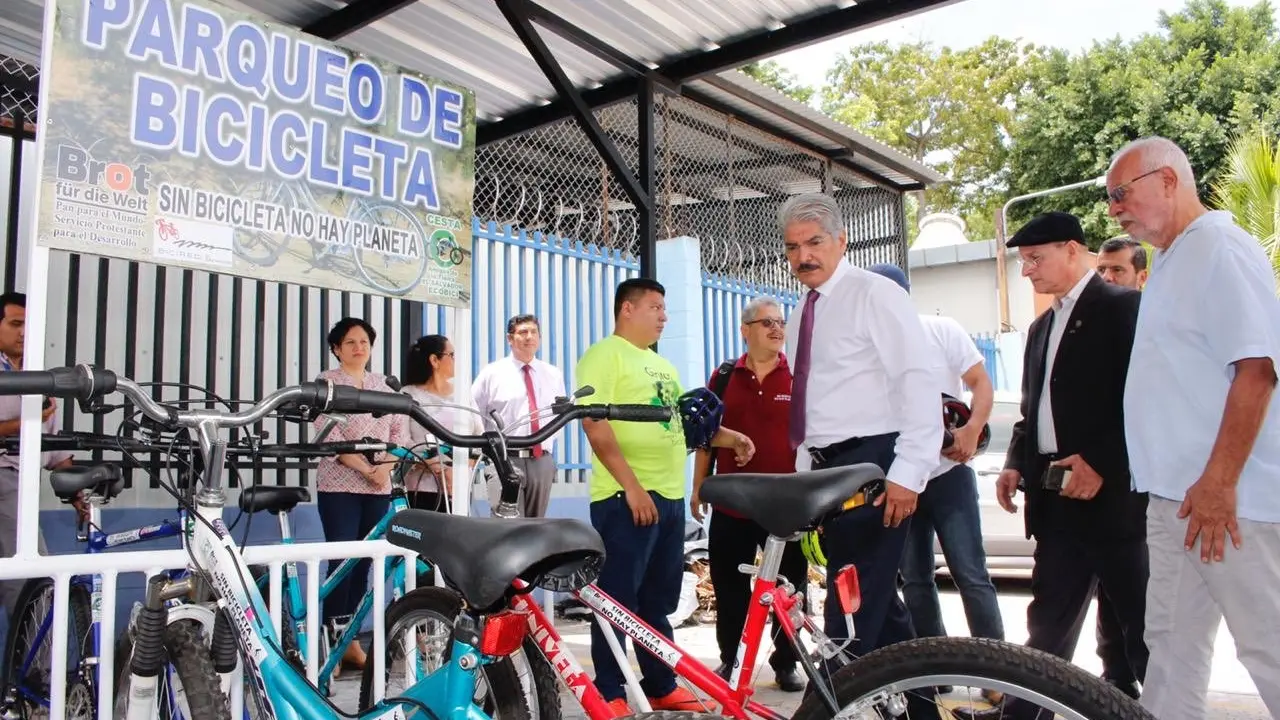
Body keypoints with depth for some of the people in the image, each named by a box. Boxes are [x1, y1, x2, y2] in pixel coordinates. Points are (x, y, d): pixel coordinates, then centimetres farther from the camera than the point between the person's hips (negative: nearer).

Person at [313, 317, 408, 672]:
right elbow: (329, 435, -10)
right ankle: (332, 638, 1)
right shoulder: (327, 382, 1)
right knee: (342, 560, -7)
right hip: (340, 486, -4)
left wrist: (385, 467, -8)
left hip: (379, 487, 4)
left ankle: (349, 640, 14)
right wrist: (365, 469, -16)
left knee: (364, 562, 6)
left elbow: (400, 431, 8)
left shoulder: (383, 384, 14)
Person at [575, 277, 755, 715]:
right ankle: (609, 695, 10)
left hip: (669, 496, 8)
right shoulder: (605, 355, -5)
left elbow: (686, 418, 28)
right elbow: (595, 425, -15)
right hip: (627, 497, -8)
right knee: (619, 601, -1)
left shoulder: (662, 365, 21)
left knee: (657, 602, 16)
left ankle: (661, 687, 26)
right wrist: (632, 485, -20)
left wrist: (729, 437, 13)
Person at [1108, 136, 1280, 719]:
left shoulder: (1220, 249, -11)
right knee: (1170, 643, 14)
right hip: (1176, 495, 9)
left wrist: (1218, 481, -22)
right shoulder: (1169, 264, 17)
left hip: (1227, 496, -9)